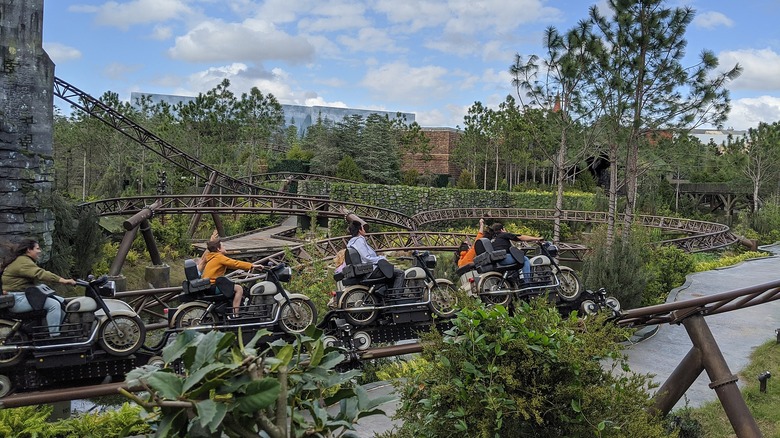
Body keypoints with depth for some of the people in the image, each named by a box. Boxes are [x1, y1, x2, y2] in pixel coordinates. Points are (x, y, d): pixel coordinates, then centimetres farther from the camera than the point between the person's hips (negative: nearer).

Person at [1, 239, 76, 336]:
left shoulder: (25, 260, 20)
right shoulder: (23, 262, -16)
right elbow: (40, 274, -31)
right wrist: (63, 280, -38)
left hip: (27, 294, 11)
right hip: (18, 299, -11)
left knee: (61, 301, 7)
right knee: (54, 304, -24)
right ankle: (54, 338, -24)